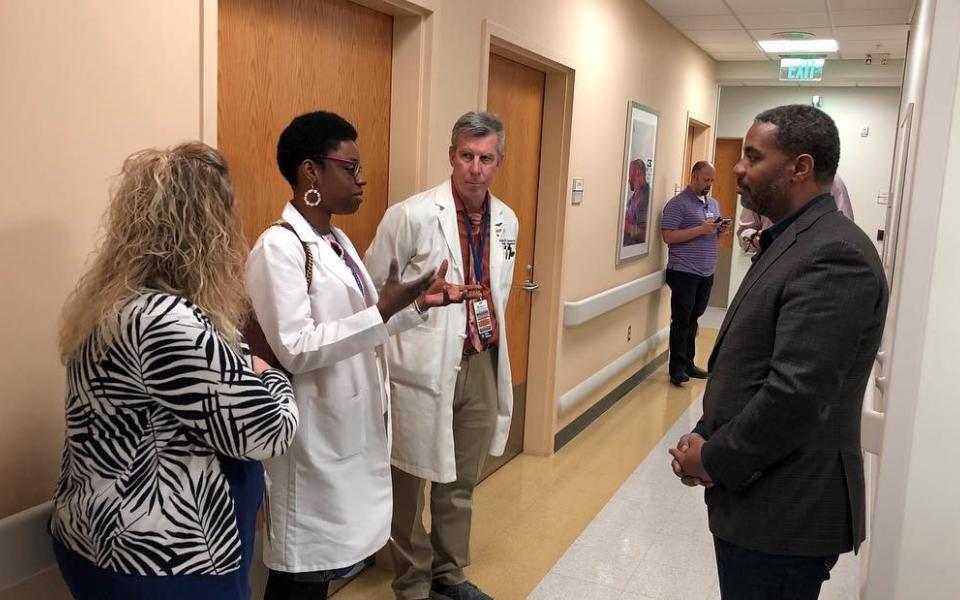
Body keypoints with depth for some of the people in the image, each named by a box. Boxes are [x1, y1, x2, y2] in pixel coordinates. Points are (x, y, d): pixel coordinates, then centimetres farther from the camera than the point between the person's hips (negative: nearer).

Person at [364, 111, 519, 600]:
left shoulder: (507, 221, 6)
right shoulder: (412, 215, -13)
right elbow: (371, 290, -6)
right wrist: (392, 348, -3)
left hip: (483, 365, 6)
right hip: (424, 370, -5)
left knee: (461, 483, 19)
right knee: (410, 483, 9)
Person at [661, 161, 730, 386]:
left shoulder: (713, 203, 16)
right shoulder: (678, 203, -7)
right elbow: (668, 236, -15)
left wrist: (721, 229, 1)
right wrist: (701, 229, -19)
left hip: (706, 273, 7)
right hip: (684, 273, -7)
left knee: (693, 319, 12)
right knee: (681, 320, -3)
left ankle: (688, 363, 19)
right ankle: (677, 368, 2)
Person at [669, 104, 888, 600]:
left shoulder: (834, 255, -21)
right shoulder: (790, 242, 11)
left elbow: (796, 393, -27)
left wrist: (713, 461, -15)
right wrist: (705, 436, 2)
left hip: (785, 514, -9)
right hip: (753, 496, 9)